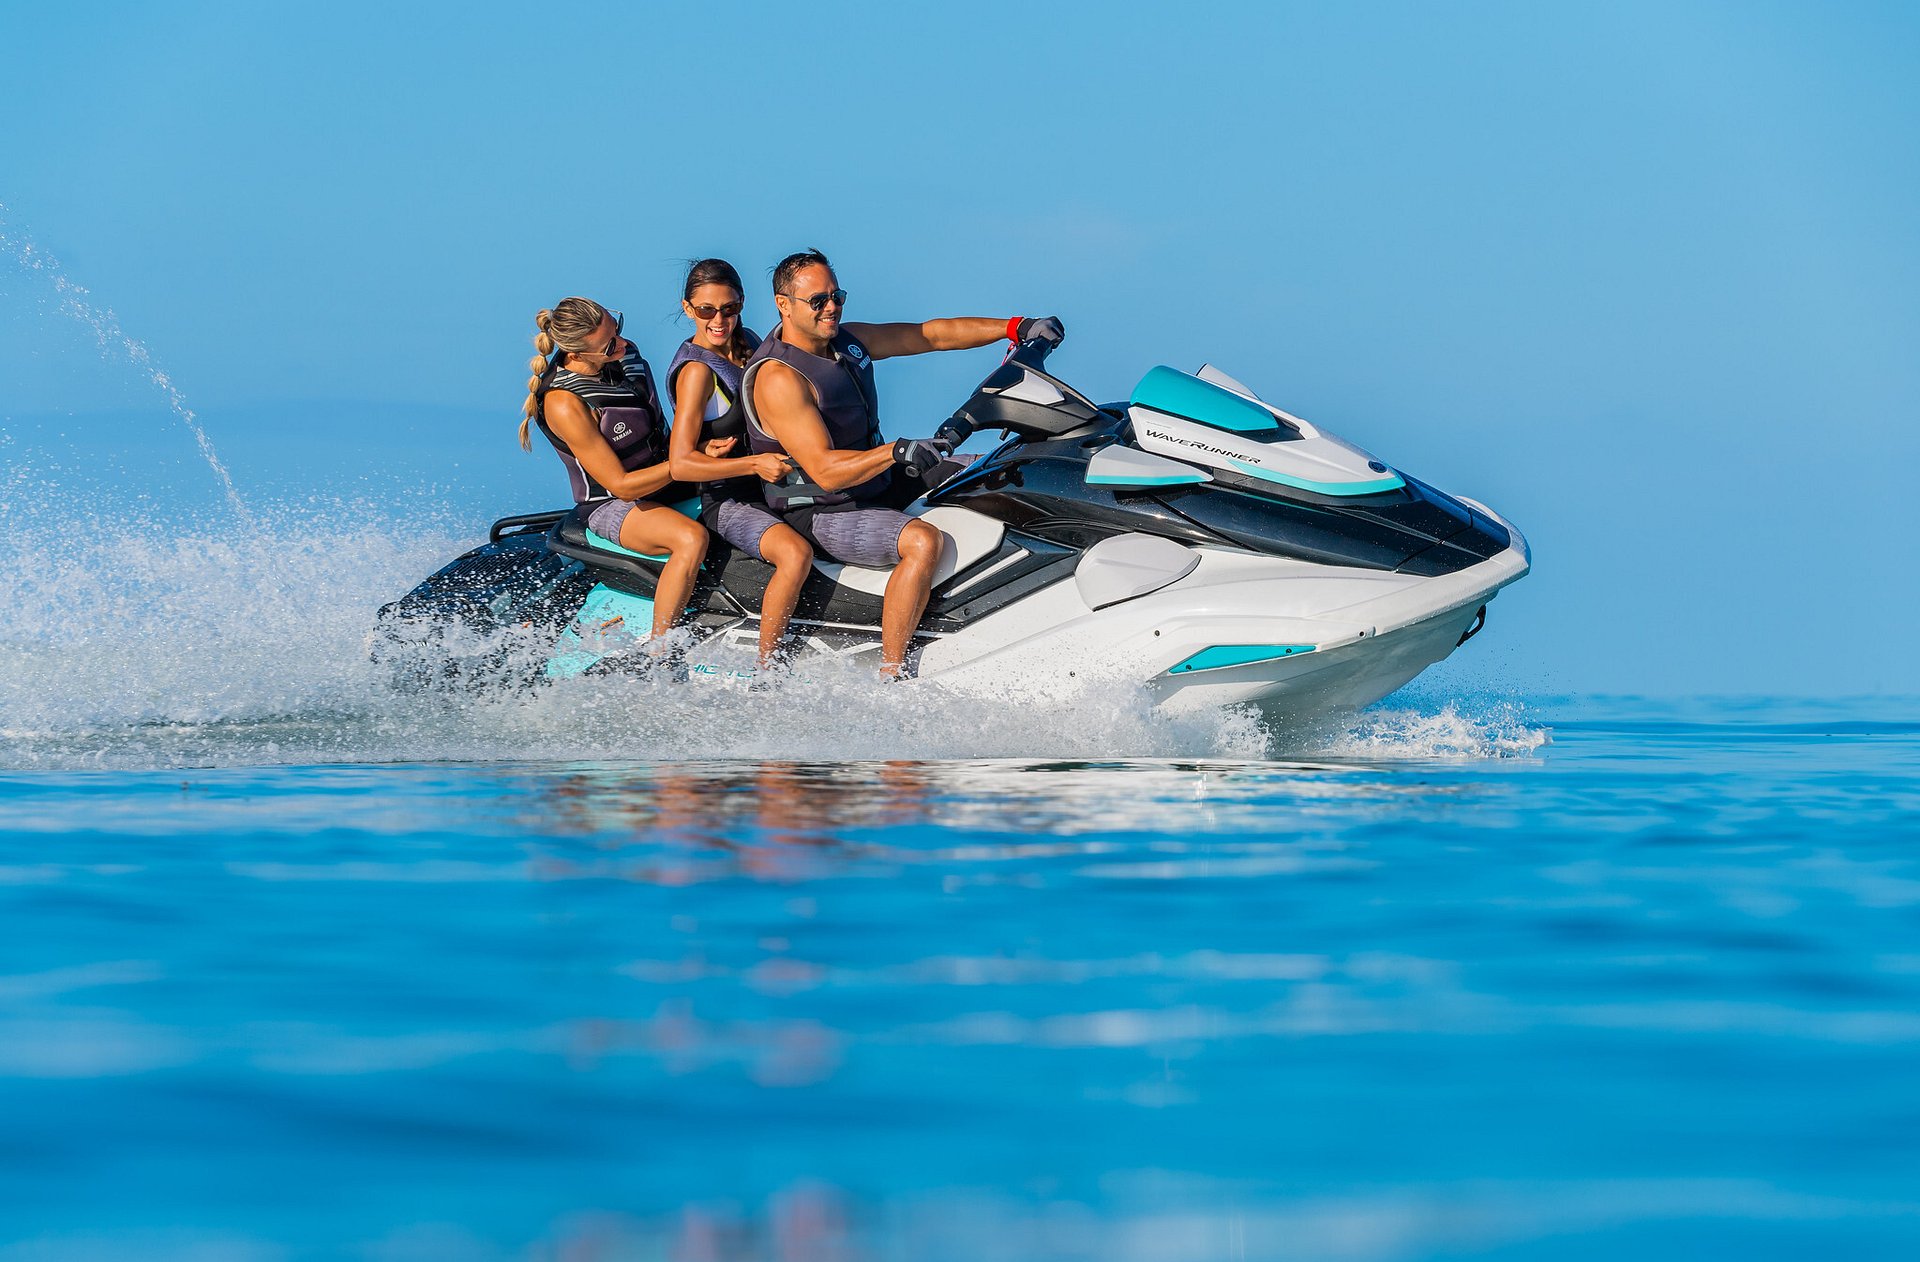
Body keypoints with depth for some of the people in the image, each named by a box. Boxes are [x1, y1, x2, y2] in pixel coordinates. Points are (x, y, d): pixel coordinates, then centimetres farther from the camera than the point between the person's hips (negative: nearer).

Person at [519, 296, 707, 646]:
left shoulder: (623, 353, -4)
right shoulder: (564, 404, -27)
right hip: (614, 506, -8)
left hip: (666, 470, 8)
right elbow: (621, 485, -24)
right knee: (691, 538, -35)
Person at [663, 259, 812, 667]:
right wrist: (755, 464, -29)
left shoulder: (749, 344, 7)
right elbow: (681, 464, -21)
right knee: (796, 552, -35)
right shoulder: (697, 370, -16)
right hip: (729, 500, -8)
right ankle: (766, 667, -23)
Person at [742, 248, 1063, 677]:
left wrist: (1016, 328, -3)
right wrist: (895, 453, -43)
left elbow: (933, 334, 7)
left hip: (877, 484, 10)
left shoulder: (849, 341, 3)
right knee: (922, 541, -33)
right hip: (821, 516, -10)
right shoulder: (778, 379, -23)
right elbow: (825, 471, -31)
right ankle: (889, 675, -28)